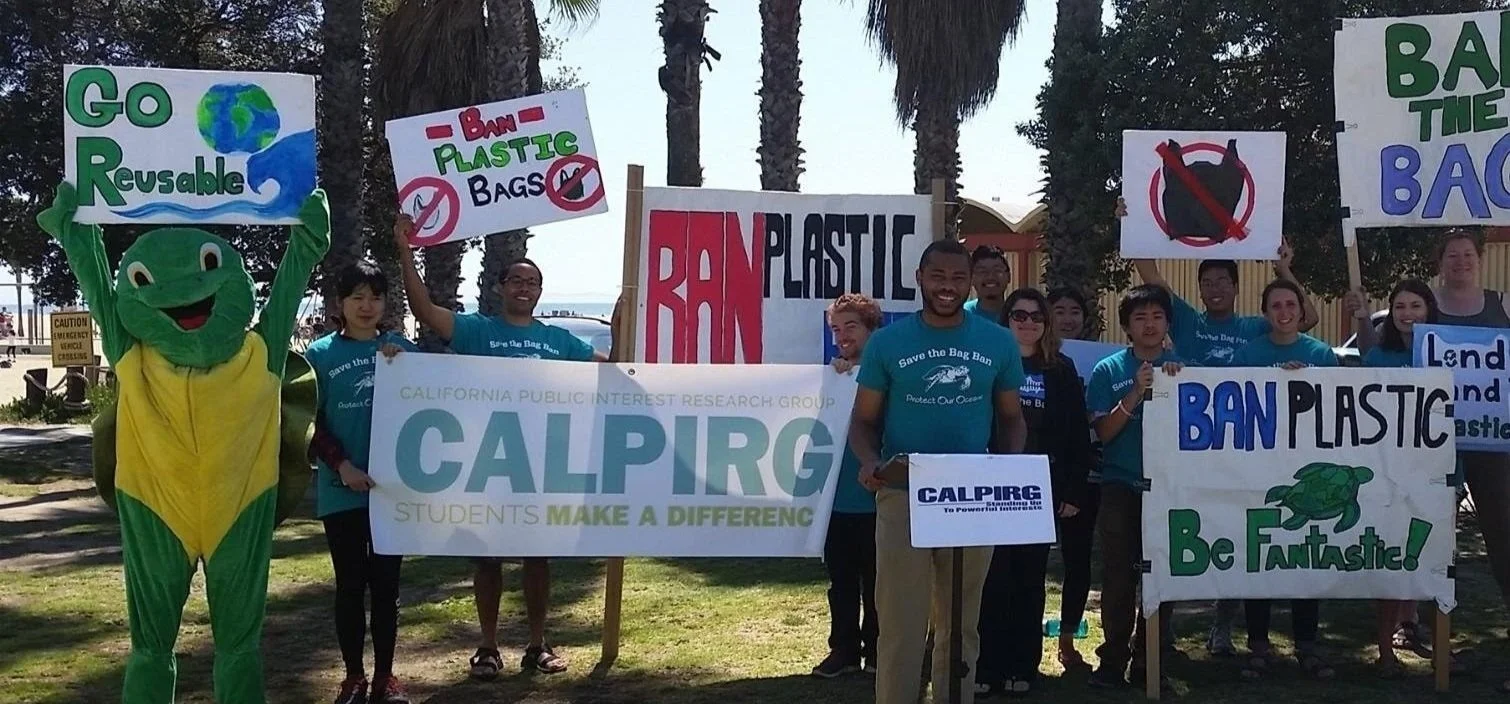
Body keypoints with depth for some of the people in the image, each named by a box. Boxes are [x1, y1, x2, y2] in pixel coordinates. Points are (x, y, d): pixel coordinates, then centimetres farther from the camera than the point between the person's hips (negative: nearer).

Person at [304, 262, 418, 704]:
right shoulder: (321, 353, 1)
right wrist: (342, 465, -13)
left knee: (386, 584, 8)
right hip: (340, 489, -1)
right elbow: (311, 422, -1)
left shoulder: (401, 349, 6)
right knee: (350, 585, 7)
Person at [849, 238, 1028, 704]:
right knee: (901, 624, -1)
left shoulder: (998, 343, 5)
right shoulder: (887, 342, 0)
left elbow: (1011, 419, 11)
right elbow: (864, 420, 3)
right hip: (902, 495, -2)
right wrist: (869, 461, -17)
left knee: (962, 626, 14)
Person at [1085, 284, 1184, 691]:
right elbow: (1104, 432, -4)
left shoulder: (1181, 369, 10)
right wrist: (1137, 392, -16)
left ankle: (1147, 660, 14)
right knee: (1119, 577, -4)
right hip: (1122, 487, -2)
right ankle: (1114, 659, 5)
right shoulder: (1108, 371, 3)